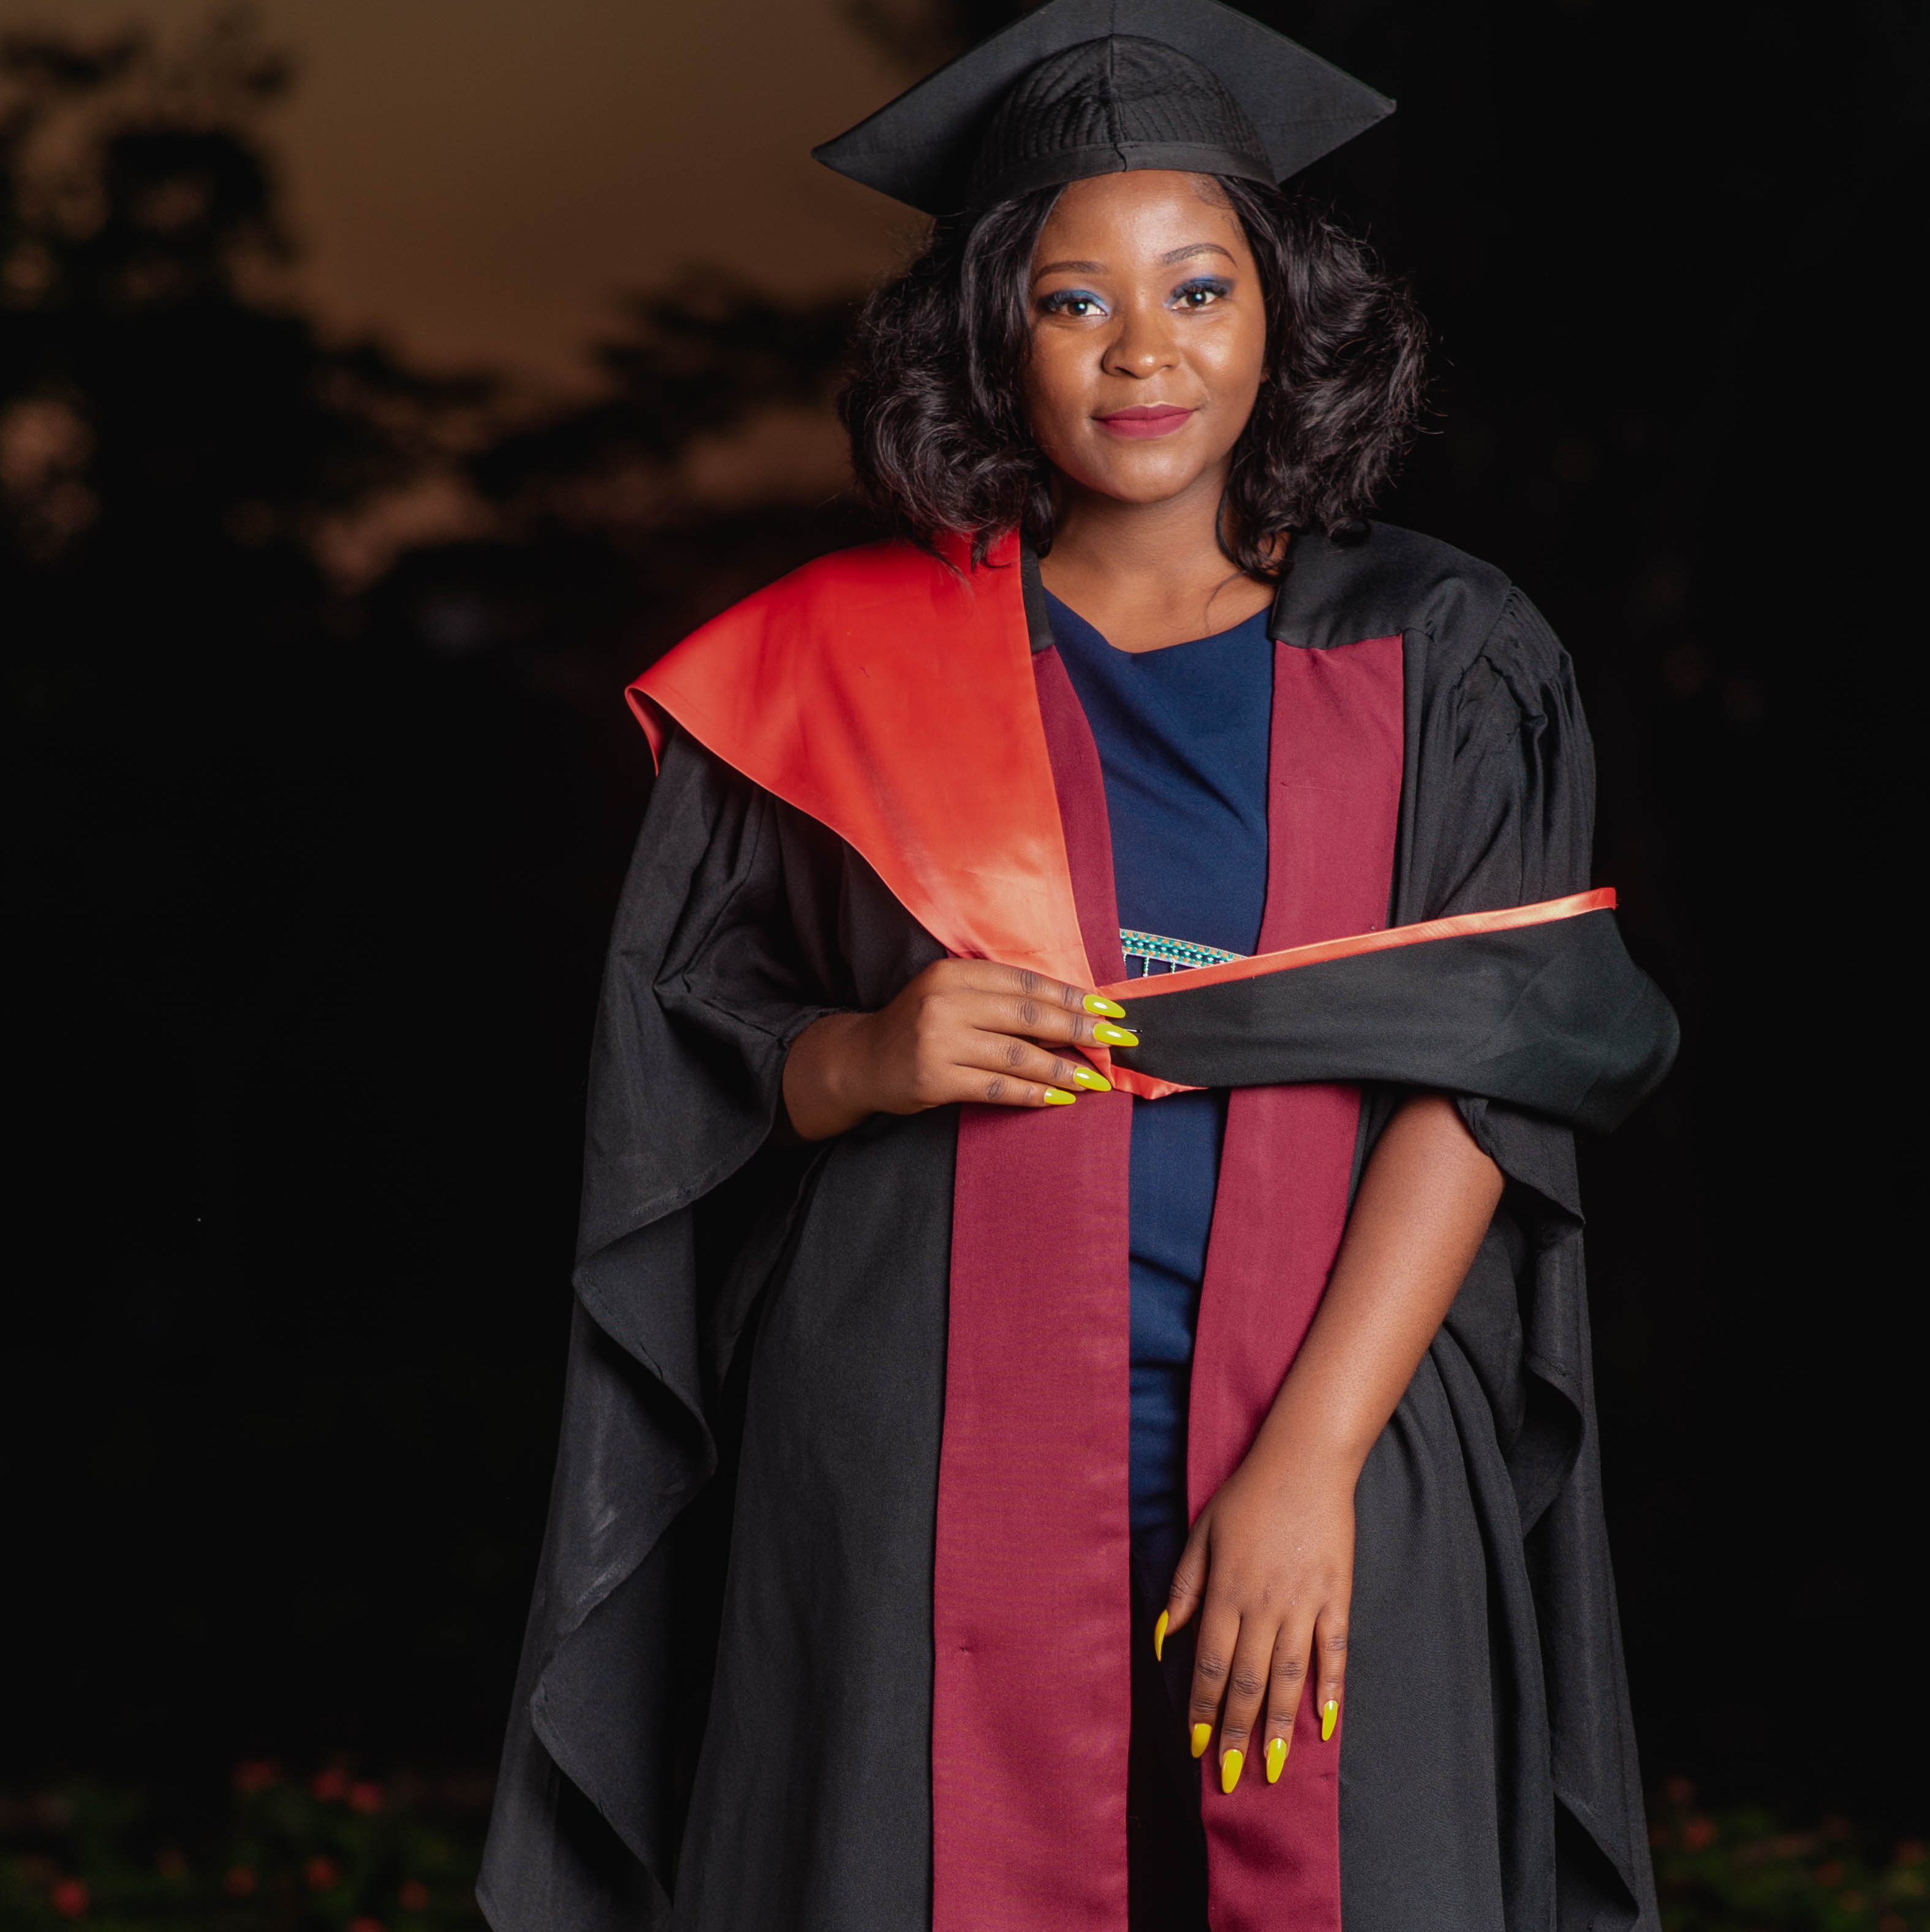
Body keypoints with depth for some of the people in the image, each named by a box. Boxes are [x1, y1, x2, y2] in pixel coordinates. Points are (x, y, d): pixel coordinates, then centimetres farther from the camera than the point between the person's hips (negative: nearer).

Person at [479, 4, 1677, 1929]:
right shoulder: (846, 668, 6)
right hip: (929, 1492, 0)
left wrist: (1311, 1462, -14)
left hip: (1331, 1495, 0)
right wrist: (861, 1062, -12)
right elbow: (673, 1066, 10)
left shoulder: (1438, 663, 5)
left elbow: (1486, 1084, -4)